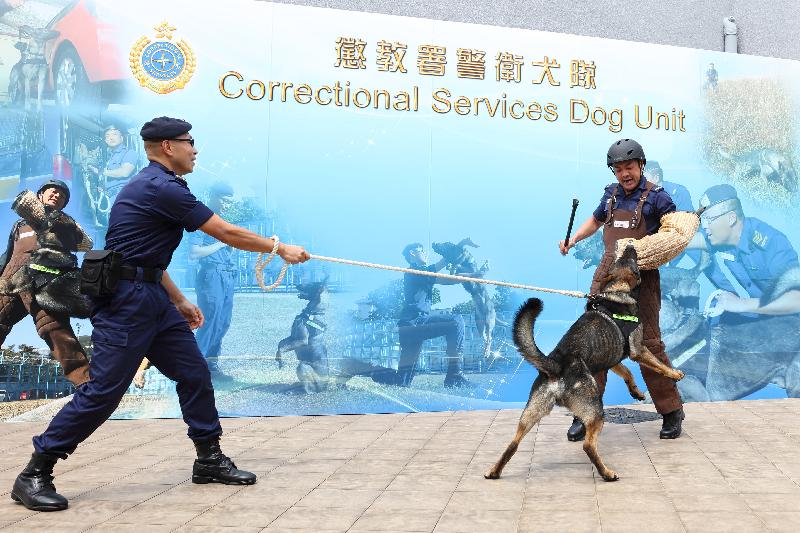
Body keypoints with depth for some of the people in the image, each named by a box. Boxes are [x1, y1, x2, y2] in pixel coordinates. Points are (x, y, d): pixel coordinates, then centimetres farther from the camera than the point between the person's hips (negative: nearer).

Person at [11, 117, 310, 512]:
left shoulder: (155, 186, 16)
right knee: (103, 390, -8)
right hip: (124, 301, -11)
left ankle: (209, 460, 21)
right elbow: (227, 233, -13)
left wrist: (180, 302, 22)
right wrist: (281, 249, -2)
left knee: (194, 374, 10)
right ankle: (34, 475, 4)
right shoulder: (163, 188, -16)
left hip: (153, 300, 11)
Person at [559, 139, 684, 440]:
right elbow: (595, 220, 32)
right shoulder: (612, 194, 14)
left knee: (648, 344, -3)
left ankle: (671, 412, 12)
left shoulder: (656, 197, -1)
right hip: (607, 275, 5)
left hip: (641, 279, -5)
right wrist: (573, 239, 16)